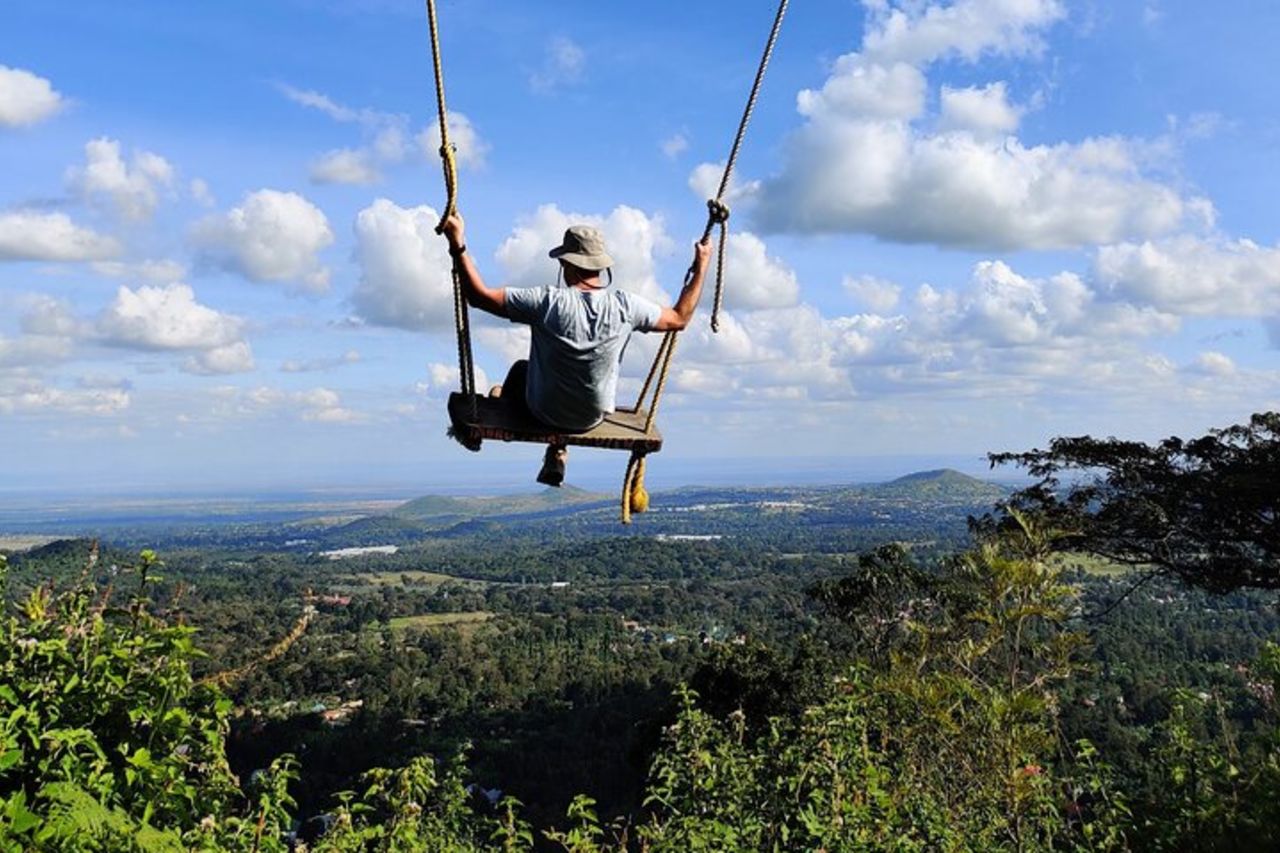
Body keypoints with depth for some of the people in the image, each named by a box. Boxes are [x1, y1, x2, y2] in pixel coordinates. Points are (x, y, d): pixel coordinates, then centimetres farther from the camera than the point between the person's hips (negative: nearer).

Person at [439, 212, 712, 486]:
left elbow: (480, 296, -23)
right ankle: (557, 459, 38)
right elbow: (679, 318, -4)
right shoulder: (625, 305, -19)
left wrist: (457, 245, -18)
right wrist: (700, 269, 5)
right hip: (594, 418, 3)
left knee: (520, 369, 29)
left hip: (544, 413, -2)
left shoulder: (548, 302, -27)